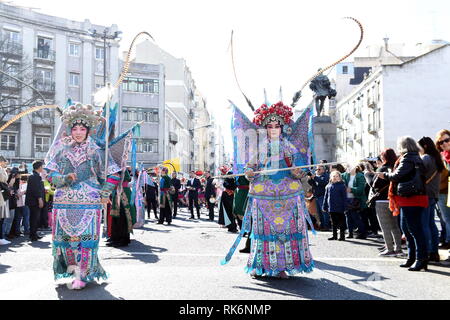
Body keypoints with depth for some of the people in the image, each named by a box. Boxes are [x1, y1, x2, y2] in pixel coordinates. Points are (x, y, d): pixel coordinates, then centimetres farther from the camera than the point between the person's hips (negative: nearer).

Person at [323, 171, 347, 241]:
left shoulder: (342, 185, -4)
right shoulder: (328, 186, 7)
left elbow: (344, 197, -5)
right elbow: (325, 197, 12)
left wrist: (344, 207, -10)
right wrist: (325, 206, 9)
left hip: (339, 208, -4)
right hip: (331, 208, 4)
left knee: (341, 222, 3)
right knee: (333, 222, 13)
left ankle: (342, 236, 11)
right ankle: (334, 235, 22)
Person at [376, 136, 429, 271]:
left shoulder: (407, 159, -13)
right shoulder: (416, 158, 16)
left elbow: (397, 175, -17)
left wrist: (385, 175, 0)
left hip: (411, 199, -10)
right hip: (408, 200, 10)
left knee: (415, 229, -8)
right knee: (406, 228, 16)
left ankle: (421, 259, -6)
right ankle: (412, 258, 23)